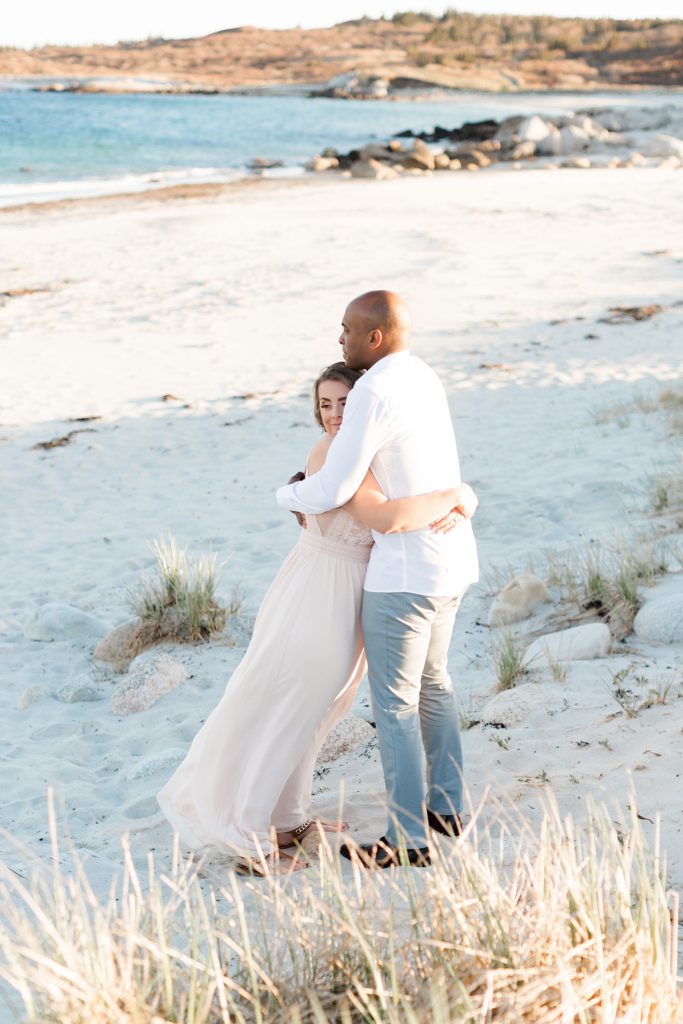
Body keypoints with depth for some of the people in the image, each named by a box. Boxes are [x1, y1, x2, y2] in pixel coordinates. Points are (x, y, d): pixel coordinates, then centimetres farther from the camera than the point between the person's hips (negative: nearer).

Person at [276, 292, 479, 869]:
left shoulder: (374, 395, -21)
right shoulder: (423, 377, 10)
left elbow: (333, 490, -20)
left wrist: (291, 496, 3)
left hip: (407, 570, -10)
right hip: (452, 559, 10)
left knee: (394, 701, 1)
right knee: (431, 680, 23)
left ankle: (409, 837, 8)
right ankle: (446, 805, 34)